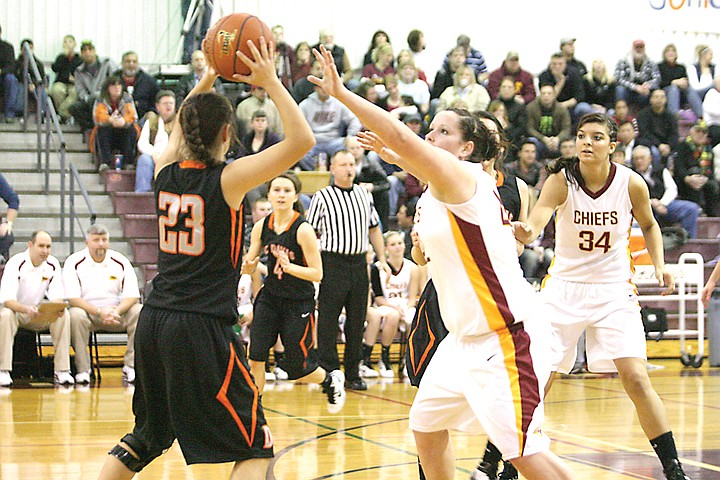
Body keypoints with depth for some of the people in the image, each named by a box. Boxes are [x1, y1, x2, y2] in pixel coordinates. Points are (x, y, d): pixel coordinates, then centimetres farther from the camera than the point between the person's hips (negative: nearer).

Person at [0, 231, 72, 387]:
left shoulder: (53, 264, -4)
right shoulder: (15, 264, -18)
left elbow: (57, 297, -7)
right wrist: (26, 309, -47)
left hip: (40, 316, 4)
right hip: (16, 310, -3)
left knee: (64, 315, -24)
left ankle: (62, 371, -24)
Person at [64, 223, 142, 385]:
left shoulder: (121, 261, 1)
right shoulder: (74, 262, -5)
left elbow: (132, 296, -3)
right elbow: (72, 298, -13)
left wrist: (116, 312, -23)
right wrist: (99, 312, -24)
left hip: (117, 313, 2)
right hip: (87, 312, -2)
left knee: (140, 311, -24)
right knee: (75, 315, -35)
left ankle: (131, 367, -20)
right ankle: (82, 370, -25)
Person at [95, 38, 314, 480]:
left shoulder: (166, 174, 6)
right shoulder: (227, 180, -11)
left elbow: (181, 130, 30)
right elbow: (302, 141, -11)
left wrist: (204, 86, 27)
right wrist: (271, 83, -5)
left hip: (154, 323, 7)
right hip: (203, 329, -7)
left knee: (148, 437, 23)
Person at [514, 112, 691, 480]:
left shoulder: (631, 183, -10)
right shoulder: (562, 180, -15)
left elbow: (649, 224, 11)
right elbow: (537, 218, -35)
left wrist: (659, 265, -3)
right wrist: (526, 232, -58)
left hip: (614, 290, 0)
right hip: (564, 287, 0)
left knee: (636, 380, -11)